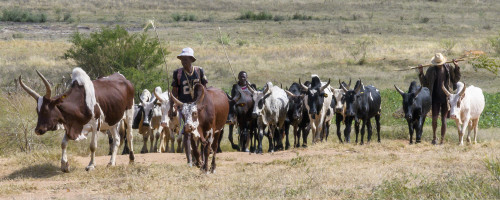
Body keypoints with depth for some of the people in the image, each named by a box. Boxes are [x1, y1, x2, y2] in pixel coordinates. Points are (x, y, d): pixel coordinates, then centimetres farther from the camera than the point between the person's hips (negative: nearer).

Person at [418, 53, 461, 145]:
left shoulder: (449, 68, 0)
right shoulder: (431, 70, -4)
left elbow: (456, 79, 12)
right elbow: (425, 84, 2)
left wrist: (456, 67, 0)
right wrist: (421, 73, -11)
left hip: (446, 98, 1)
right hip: (435, 98, -1)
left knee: (444, 119, 1)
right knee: (434, 118, -7)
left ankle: (442, 140, 7)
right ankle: (434, 136, 17)